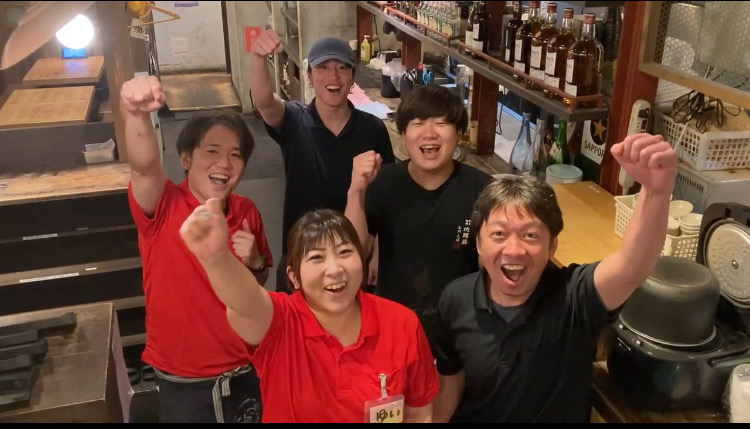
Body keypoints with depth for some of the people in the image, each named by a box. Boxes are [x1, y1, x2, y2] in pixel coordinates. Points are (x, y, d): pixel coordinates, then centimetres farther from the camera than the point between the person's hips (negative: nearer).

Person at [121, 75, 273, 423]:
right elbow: (144, 166, -39)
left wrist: (255, 263, -11)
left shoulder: (246, 212, -4)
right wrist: (137, 115, -57)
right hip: (183, 382, -3)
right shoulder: (165, 207, -16)